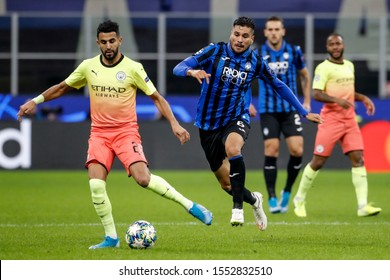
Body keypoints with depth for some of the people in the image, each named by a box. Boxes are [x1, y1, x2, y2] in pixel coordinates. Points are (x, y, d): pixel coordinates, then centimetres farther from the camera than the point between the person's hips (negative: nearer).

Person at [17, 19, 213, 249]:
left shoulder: (133, 68, -5)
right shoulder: (88, 66, 3)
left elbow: (156, 97, 0)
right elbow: (62, 87, 18)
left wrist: (174, 123, -10)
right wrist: (35, 101, 11)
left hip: (126, 131, -3)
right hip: (99, 133, 3)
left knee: (143, 178, -23)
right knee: (96, 184, -16)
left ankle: (190, 205, -8)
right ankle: (111, 237, -4)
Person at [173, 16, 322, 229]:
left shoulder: (256, 62, -3)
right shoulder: (214, 51, -9)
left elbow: (278, 86, 12)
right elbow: (178, 68, -16)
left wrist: (304, 112, 12)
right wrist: (192, 71, -40)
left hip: (236, 120, -1)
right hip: (209, 124, 1)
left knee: (232, 148, -37)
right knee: (225, 183, 5)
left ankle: (238, 207, -27)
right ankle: (253, 200, 39)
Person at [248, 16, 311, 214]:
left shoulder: (294, 51, 2)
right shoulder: (257, 54, -2)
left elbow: (304, 75, 17)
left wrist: (307, 101, 11)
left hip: (291, 108, 1)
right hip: (268, 110, -1)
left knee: (297, 150, -11)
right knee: (271, 151, -8)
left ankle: (287, 192, 10)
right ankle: (272, 199, -1)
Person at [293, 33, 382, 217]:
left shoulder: (349, 65, 15)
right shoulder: (324, 68, -7)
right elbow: (317, 94, -17)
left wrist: (363, 98, 12)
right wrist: (337, 100, -31)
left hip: (350, 119, 6)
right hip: (331, 119, -6)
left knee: (358, 159, -7)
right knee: (318, 162, -2)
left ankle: (363, 206, -12)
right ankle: (300, 200, 16)